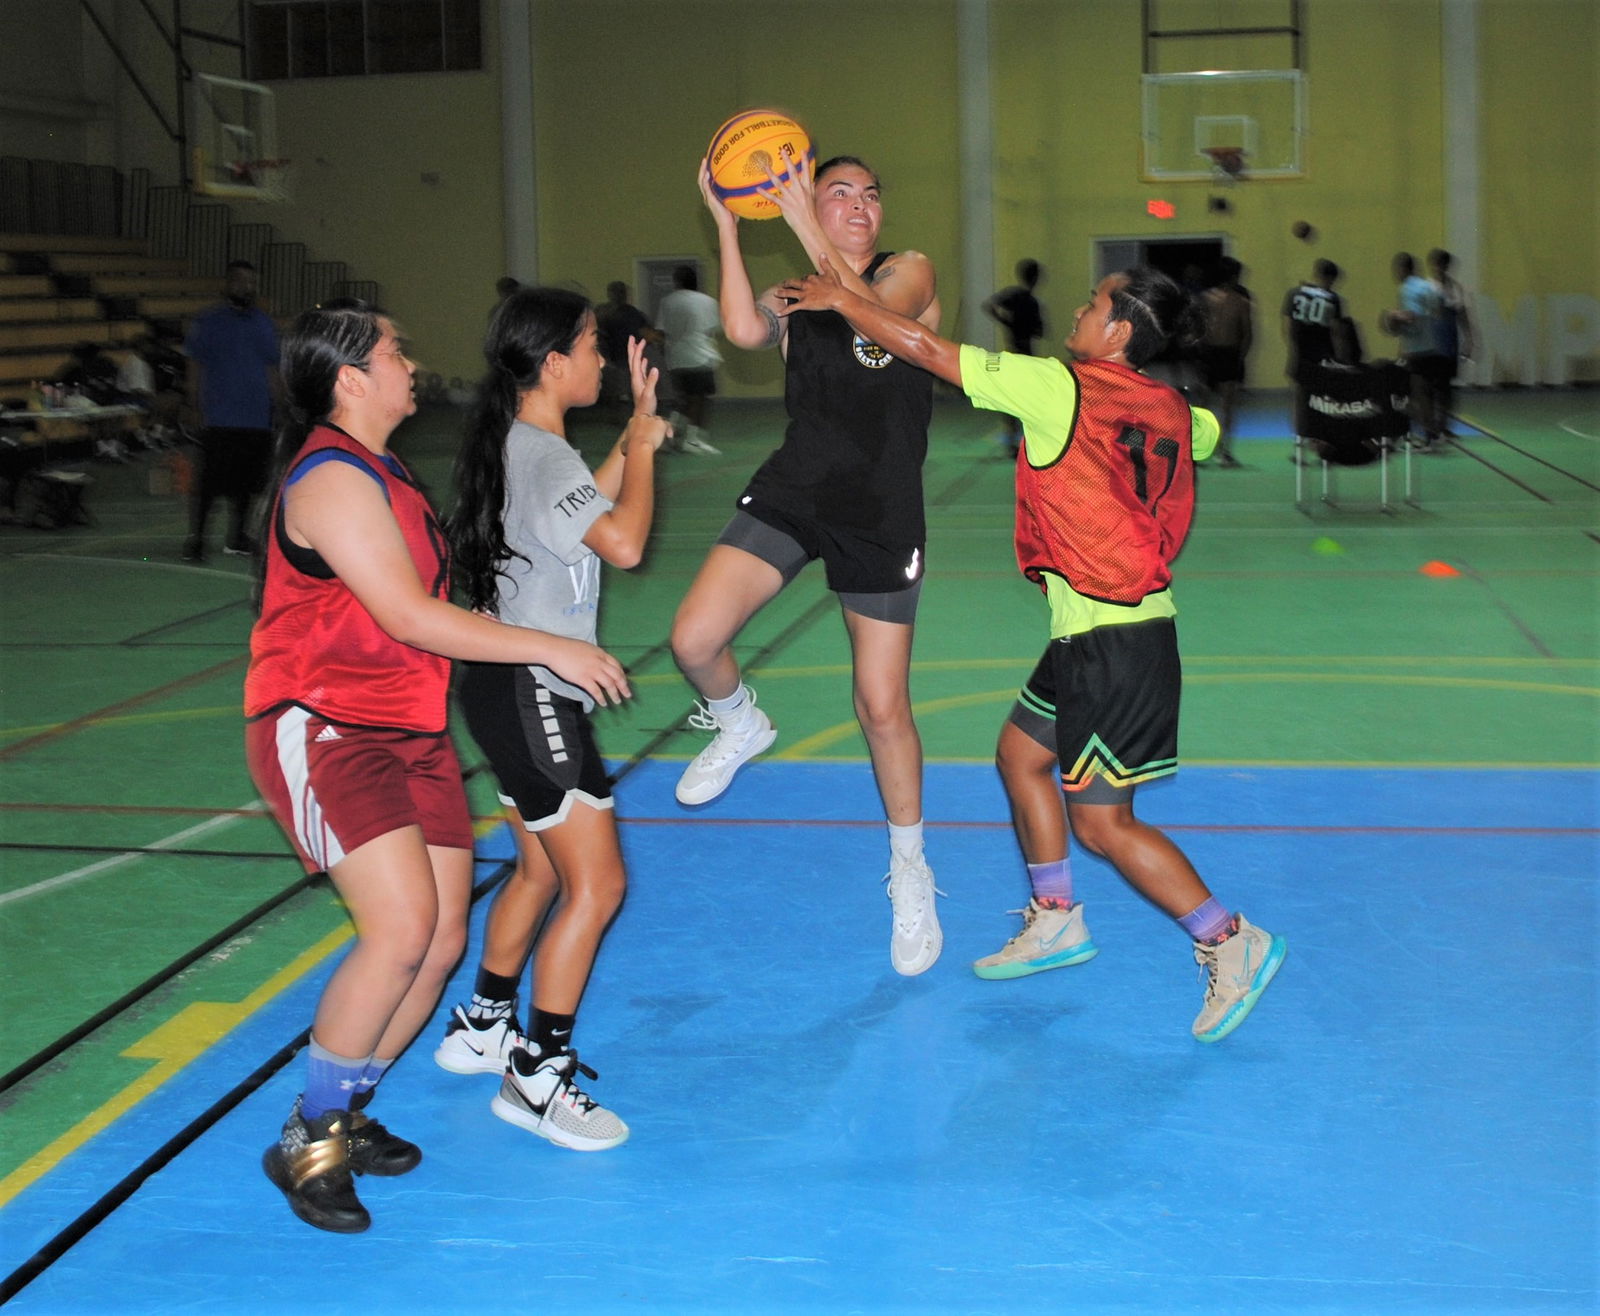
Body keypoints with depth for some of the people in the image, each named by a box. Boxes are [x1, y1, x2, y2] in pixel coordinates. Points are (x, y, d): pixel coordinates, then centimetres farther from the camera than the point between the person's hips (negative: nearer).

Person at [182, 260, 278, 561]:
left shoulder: (264, 324, 13)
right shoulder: (207, 323, 1)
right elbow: (195, 367, 1)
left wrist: (276, 409, 13)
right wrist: (196, 408, -6)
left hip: (257, 420, 4)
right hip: (219, 419, -4)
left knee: (245, 482, 10)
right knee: (208, 481, -9)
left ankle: (236, 537, 21)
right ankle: (195, 538, -2)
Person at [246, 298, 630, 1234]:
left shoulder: (379, 471, 17)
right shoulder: (333, 479, -15)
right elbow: (410, 616, -21)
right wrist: (551, 649, -18)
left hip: (408, 730, 10)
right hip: (325, 732, -10)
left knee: (443, 940, 4)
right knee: (401, 928, -21)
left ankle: (346, 1112, 21)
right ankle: (307, 1142, -5)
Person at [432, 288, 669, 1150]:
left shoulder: (519, 447, 12)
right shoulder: (541, 453, -18)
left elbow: (586, 508, 27)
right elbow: (624, 542, -29)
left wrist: (634, 434, 20)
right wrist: (643, 444, -14)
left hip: (509, 690, 11)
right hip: (534, 696, -11)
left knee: (541, 869, 22)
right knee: (596, 885, -8)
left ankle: (481, 1026, 35)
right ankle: (536, 1076, -2)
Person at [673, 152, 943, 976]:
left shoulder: (909, 273, 2)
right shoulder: (792, 301, 9)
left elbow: (872, 311, -22)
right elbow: (743, 330, -16)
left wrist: (804, 225, -25)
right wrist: (726, 224, -18)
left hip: (881, 515, -2)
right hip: (793, 491, 2)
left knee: (882, 706, 1)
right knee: (694, 639, -18)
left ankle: (910, 872, 21)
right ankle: (739, 725, 18)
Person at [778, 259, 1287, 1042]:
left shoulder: (1059, 387, -15)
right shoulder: (1171, 409, 6)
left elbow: (927, 349, -11)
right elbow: (1209, 434, 32)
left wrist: (839, 298, 0)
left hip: (1111, 642, -9)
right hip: (1114, 626, 9)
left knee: (1101, 822, -2)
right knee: (1021, 753, 21)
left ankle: (1230, 942, 5)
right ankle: (1055, 921, 32)